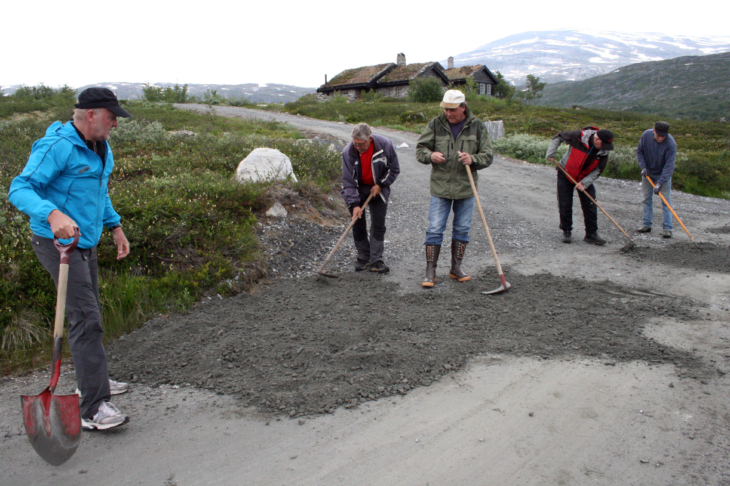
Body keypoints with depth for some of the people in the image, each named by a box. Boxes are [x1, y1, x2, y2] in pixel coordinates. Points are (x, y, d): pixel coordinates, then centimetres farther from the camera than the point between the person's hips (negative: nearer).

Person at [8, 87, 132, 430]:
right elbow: (20, 189, -27)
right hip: (57, 243, -10)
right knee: (85, 319, -14)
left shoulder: (100, 147, 10)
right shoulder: (58, 146, -19)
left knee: (90, 314, 19)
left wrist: (115, 226, 20)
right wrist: (52, 214, -44)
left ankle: (92, 381, 37)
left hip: (85, 242, 10)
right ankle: (93, 409, -10)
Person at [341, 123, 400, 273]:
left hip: (377, 189, 0)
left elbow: (394, 169, -4)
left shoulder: (385, 145, -20)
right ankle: (363, 258, 13)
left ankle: (376, 260, 1)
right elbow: (348, 181, -19)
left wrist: (380, 185, -13)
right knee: (358, 225, -1)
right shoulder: (348, 151, -22)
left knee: (378, 225, -5)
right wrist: (354, 204, -26)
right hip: (357, 190, 0)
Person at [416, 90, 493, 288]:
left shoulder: (477, 127, 2)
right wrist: (430, 155, -19)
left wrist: (472, 159, -19)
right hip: (440, 187, -2)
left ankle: (456, 268, 24)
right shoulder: (435, 125, -1)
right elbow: (420, 149, 4)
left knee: (462, 229, 10)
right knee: (435, 229, -3)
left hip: (466, 188, 2)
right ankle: (430, 271, 6)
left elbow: (487, 156, 2)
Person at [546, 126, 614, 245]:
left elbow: (598, 170, -10)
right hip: (565, 174, -3)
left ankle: (591, 234, 6)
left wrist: (584, 183, -23)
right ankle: (566, 232, 12)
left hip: (586, 178, 3)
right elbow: (558, 137, -9)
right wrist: (551, 153, -16)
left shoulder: (603, 152, -14)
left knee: (590, 206, -3)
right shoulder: (578, 136, -24)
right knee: (565, 206, -2)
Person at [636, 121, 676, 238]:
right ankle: (646, 224, 17)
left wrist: (660, 183, -33)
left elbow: (669, 166, -28)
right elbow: (639, 152, -1)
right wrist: (643, 167, -14)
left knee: (666, 200, -6)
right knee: (647, 198, 7)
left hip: (663, 174, -3)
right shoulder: (646, 135, -18)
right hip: (647, 172, 3)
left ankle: (667, 228, -3)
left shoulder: (671, 143, -28)